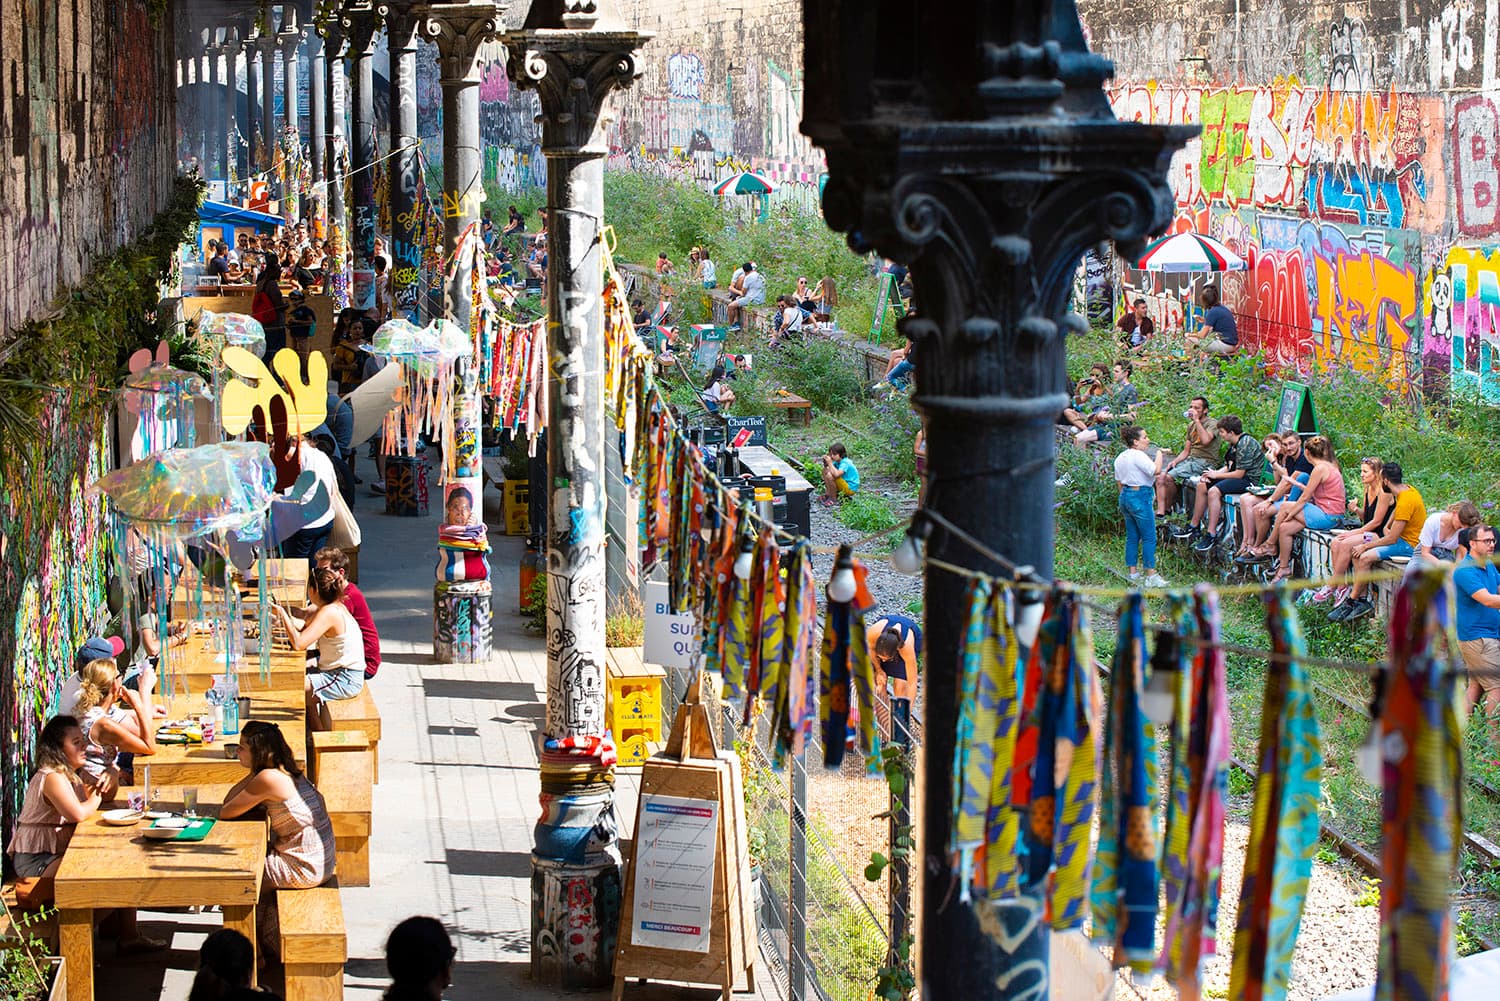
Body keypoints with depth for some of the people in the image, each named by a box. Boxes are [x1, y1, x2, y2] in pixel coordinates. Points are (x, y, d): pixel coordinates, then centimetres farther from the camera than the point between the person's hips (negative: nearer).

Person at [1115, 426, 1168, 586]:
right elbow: (1156, 470, -26)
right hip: (1140, 496, -9)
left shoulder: (1120, 457, 13)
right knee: (1149, 537, -4)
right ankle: (1151, 576, -5)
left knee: (1132, 537, 13)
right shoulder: (1138, 456, -16)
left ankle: (1133, 573, 16)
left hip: (1125, 495, 9)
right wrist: (1159, 454, -10)